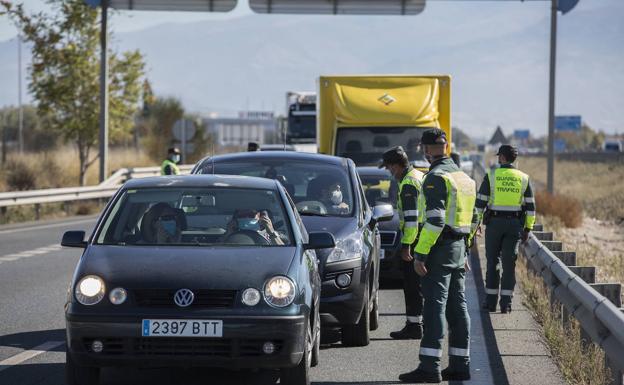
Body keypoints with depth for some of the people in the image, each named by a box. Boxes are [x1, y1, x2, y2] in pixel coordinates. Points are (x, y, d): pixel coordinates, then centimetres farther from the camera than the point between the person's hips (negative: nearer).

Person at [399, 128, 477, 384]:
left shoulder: (436, 177, -13)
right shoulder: (463, 177, 16)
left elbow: (435, 220, -21)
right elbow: (472, 219, 21)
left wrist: (420, 254, -20)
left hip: (440, 248, -9)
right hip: (458, 248, 9)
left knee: (434, 306, -10)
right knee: (457, 307, 9)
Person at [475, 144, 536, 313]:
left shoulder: (491, 175, -3)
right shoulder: (523, 178, 3)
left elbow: (481, 202, -4)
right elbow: (530, 206, 3)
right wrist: (528, 228, 8)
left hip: (494, 223, -2)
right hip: (515, 223, 2)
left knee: (492, 262, 7)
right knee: (509, 264, 4)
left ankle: (491, 301, 7)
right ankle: (506, 303, 0)